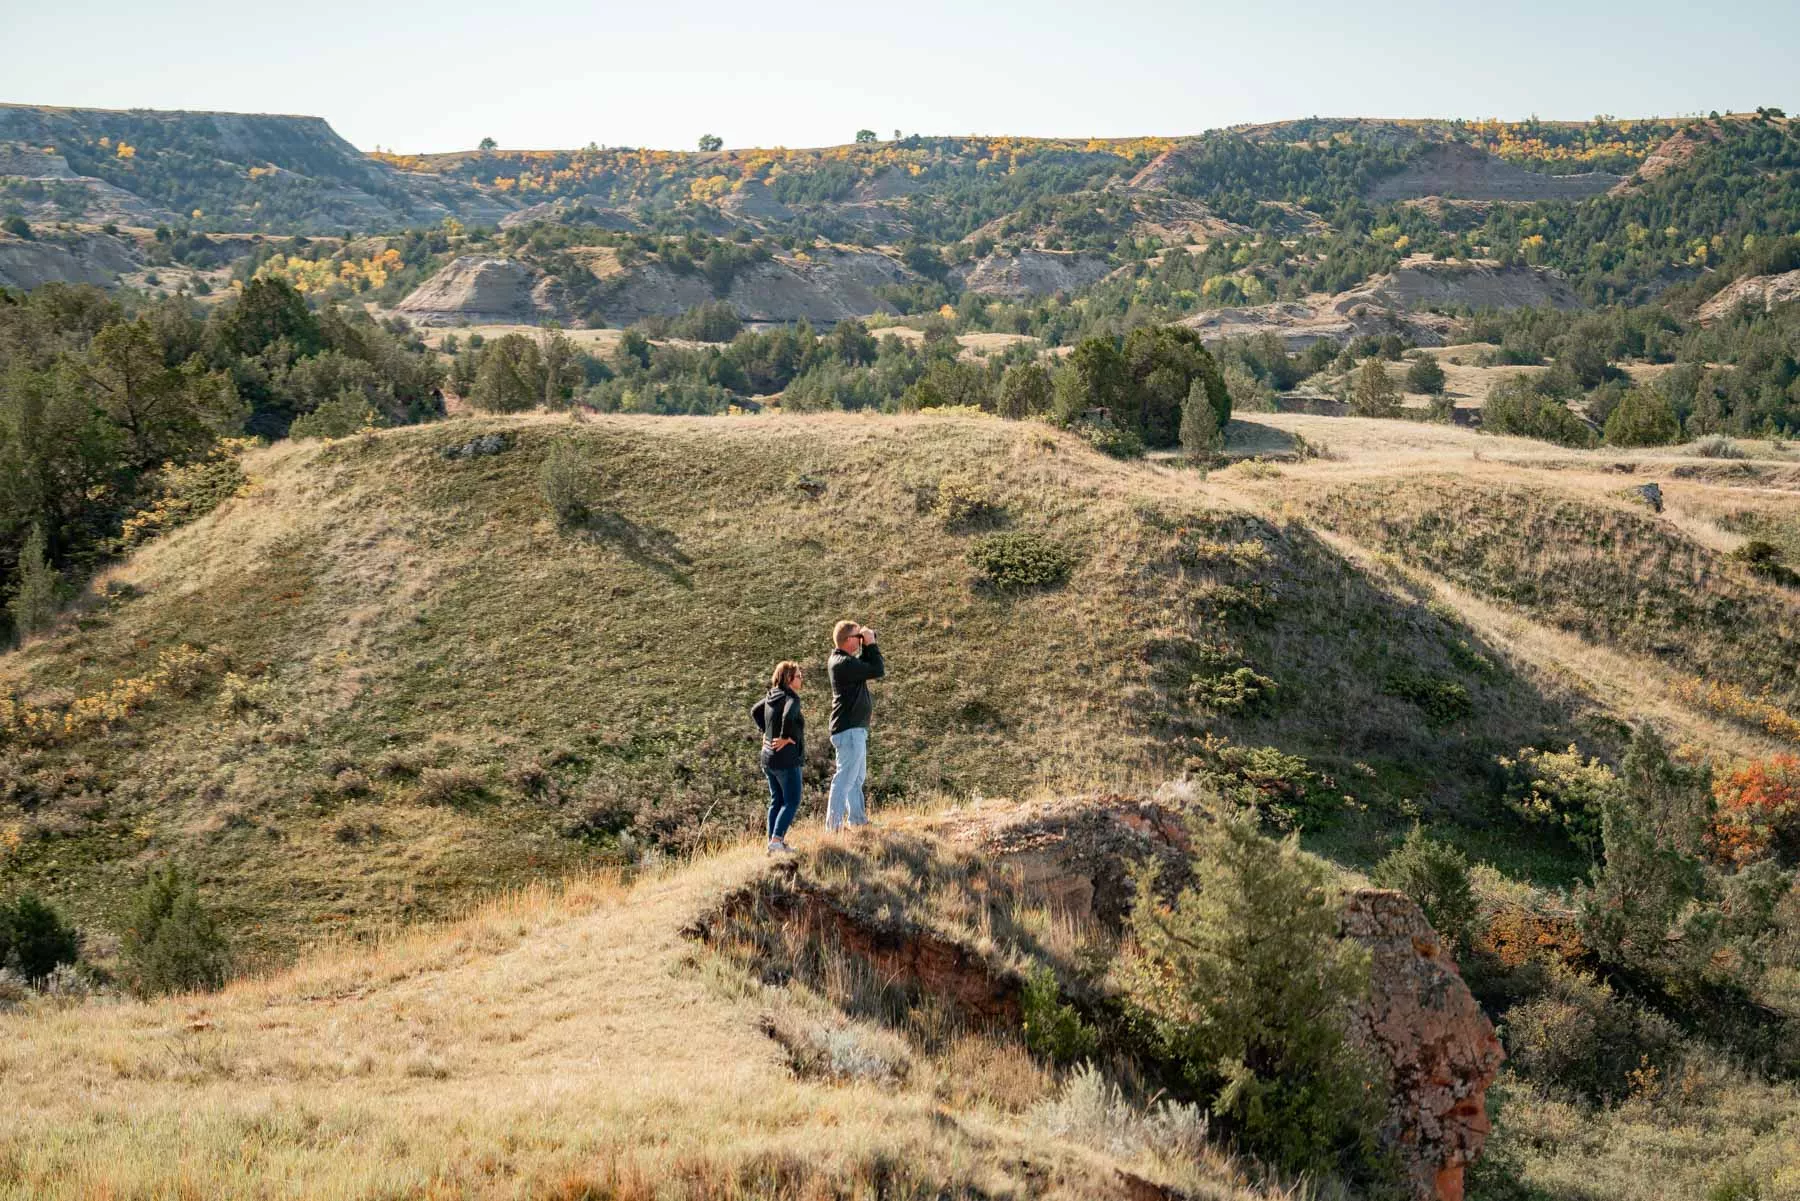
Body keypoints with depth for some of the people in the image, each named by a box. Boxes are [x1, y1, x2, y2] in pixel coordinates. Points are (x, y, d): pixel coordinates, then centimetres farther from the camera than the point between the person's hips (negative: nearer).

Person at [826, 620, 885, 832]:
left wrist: (867, 647, 7)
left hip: (855, 728, 11)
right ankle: (833, 827, -9)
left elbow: (866, 666, 19)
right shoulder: (844, 663, -21)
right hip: (849, 729, -11)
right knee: (845, 778, -9)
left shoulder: (840, 660, 10)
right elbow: (877, 671, -20)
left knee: (857, 777, 22)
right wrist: (871, 645, -11)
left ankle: (857, 820, 34)